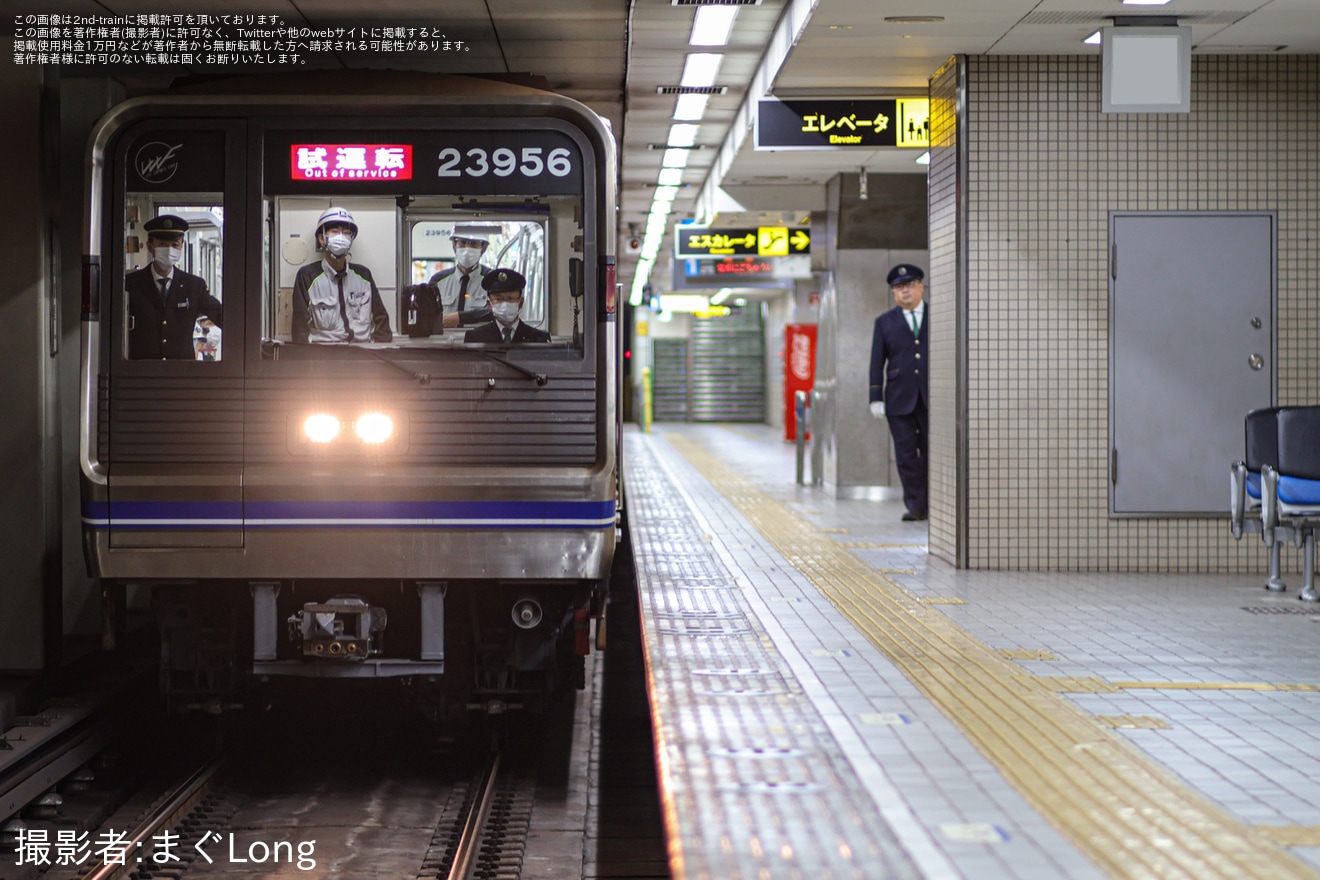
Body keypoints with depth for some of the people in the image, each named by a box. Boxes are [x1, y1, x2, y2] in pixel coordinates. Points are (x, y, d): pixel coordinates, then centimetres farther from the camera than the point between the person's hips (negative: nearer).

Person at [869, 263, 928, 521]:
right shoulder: (885, 322, 11)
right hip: (900, 399, 1)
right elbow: (877, 362, 8)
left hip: (933, 398, 0)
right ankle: (915, 506, 5)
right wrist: (876, 398, 0)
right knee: (906, 454, -1)